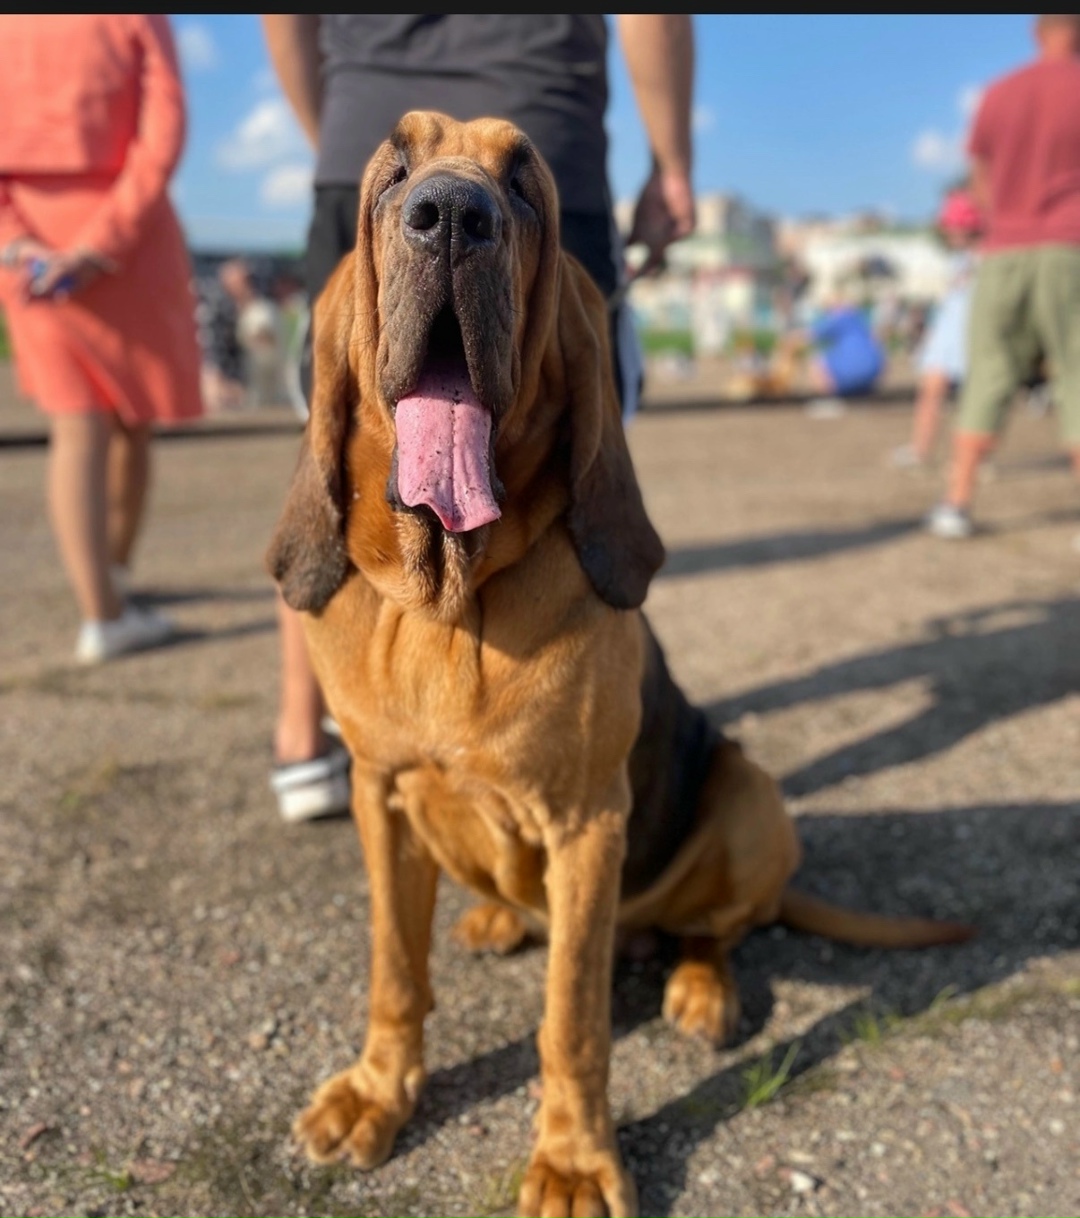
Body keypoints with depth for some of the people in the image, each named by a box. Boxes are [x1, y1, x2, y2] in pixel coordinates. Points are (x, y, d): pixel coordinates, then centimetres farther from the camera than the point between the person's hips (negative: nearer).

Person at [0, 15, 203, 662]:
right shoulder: (139, 17, -1)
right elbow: (162, 138, -13)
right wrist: (100, 248, -16)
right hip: (130, 240, -2)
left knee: (78, 429, 1)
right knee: (131, 419, 14)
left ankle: (103, 614, -6)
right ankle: (115, 569, 29)